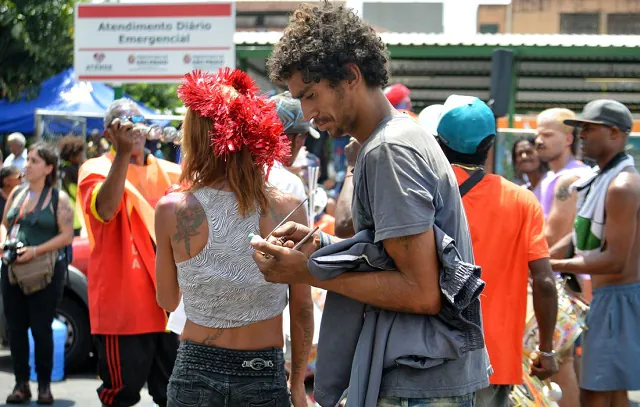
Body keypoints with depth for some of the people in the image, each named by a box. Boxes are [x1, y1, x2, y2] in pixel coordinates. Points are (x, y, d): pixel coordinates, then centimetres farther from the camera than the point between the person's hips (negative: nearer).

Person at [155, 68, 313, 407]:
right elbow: (302, 308, -1)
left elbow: (168, 301, 5)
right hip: (265, 378, 0)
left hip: (195, 373, 0)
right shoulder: (287, 208, -8)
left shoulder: (172, 210, -9)